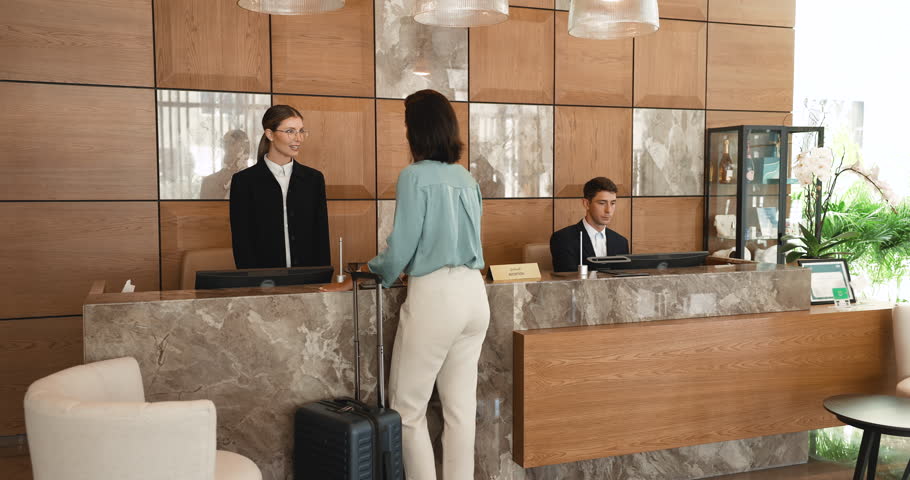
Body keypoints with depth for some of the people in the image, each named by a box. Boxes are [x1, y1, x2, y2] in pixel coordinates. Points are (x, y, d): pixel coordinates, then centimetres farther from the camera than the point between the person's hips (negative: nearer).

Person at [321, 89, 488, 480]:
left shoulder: (415, 176, -10)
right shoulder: (466, 178, 12)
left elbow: (401, 249, -10)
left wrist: (362, 275, 9)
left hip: (435, 296, -7)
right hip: (474, 293, 7)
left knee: (408, 408, 7)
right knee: (461, 407, 12)